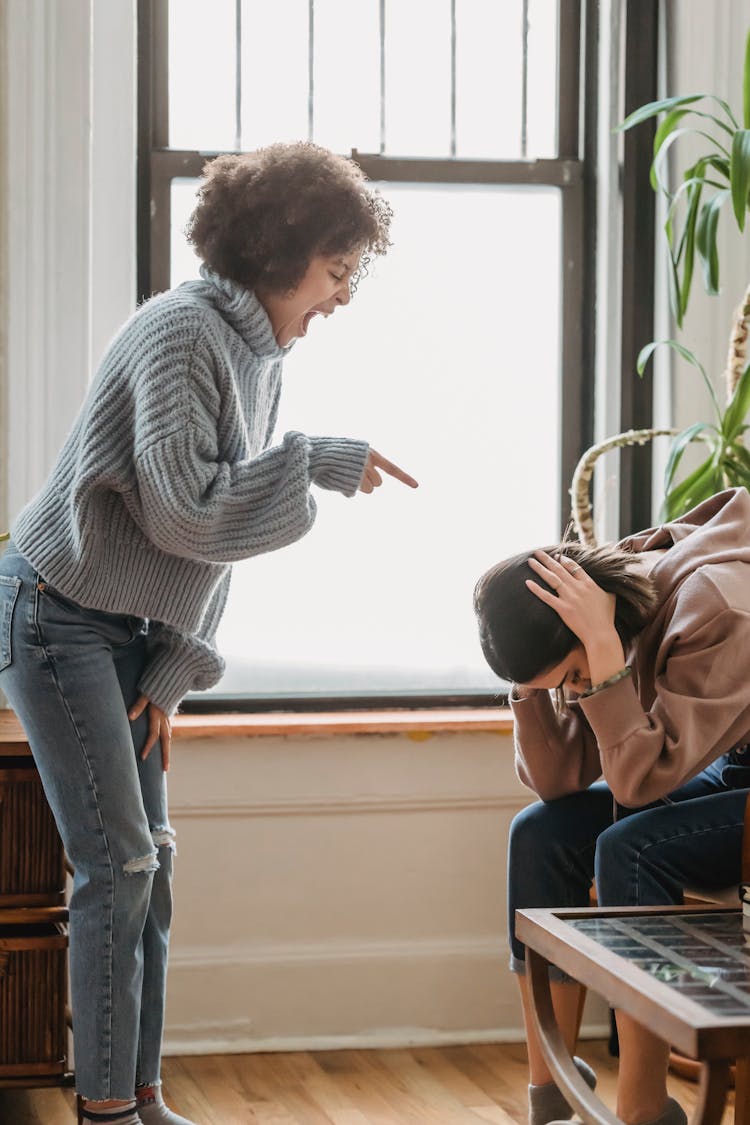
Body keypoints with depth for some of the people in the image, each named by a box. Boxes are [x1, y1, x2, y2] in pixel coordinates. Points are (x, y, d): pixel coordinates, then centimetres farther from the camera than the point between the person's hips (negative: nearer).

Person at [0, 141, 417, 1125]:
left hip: (129, 628, 9)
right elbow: (184, 512, -26)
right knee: (118, 864, -9)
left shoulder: (262, 355, 9)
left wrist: (175, 668, 4)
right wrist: (316, 462, -21)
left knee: (147, 865, 8)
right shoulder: (183, 332, -20)